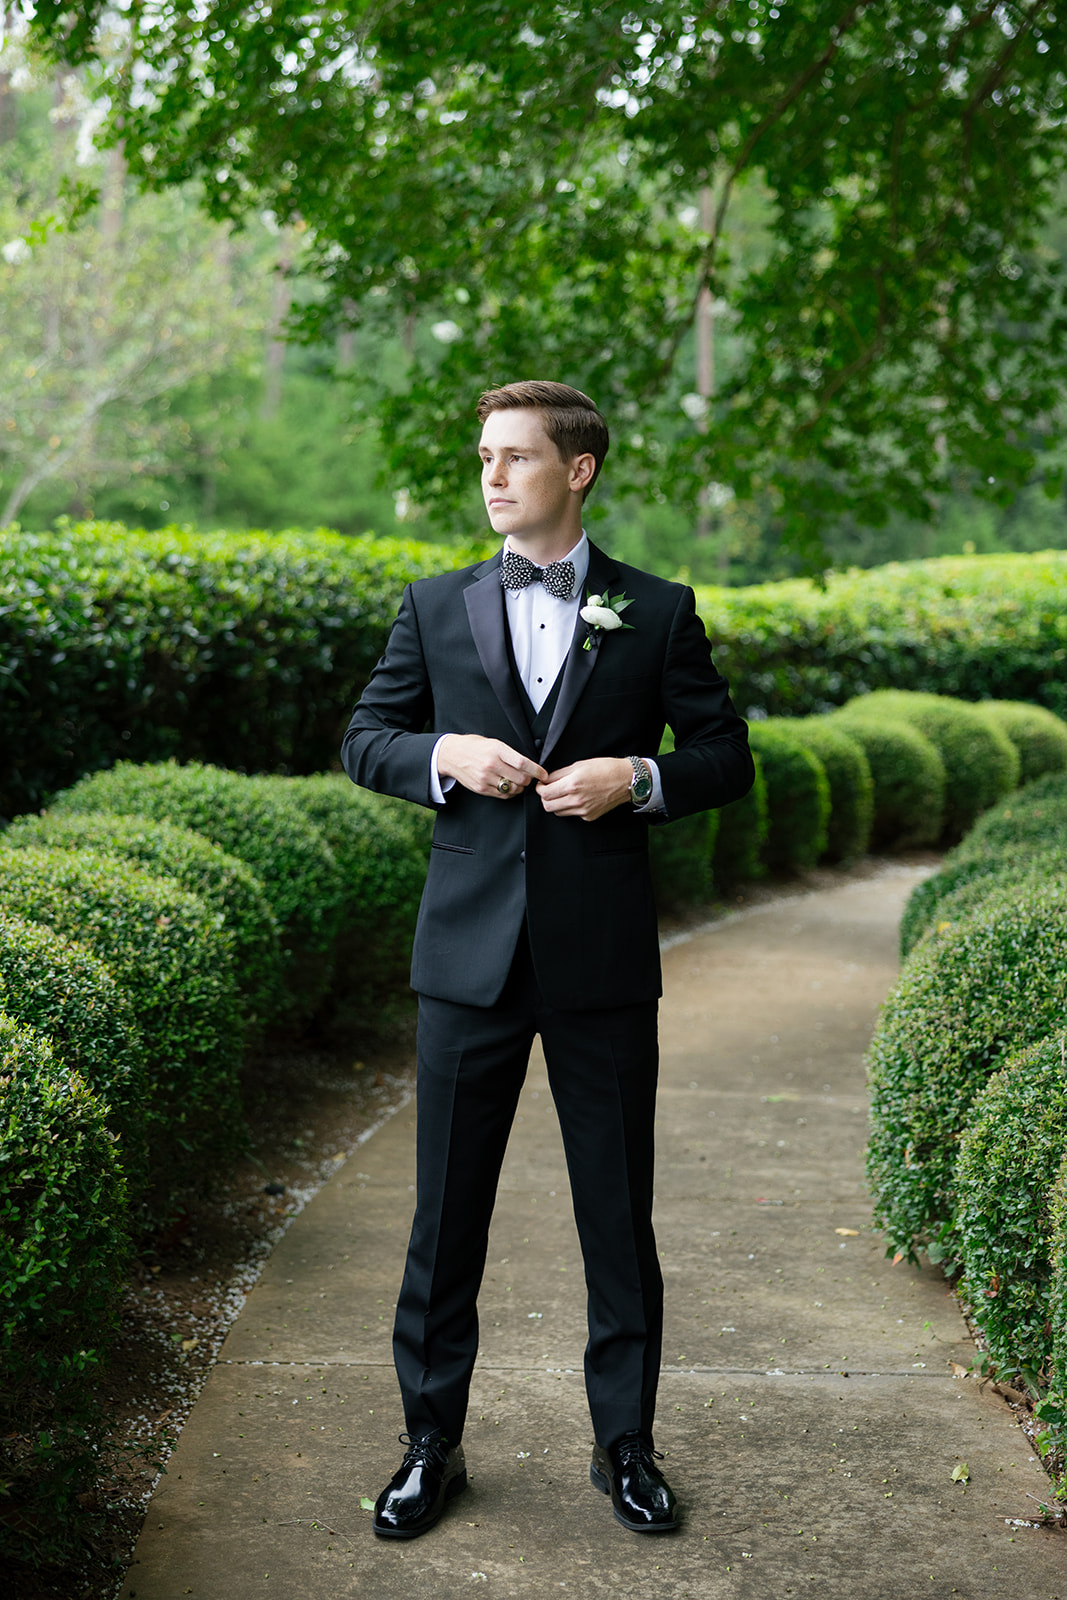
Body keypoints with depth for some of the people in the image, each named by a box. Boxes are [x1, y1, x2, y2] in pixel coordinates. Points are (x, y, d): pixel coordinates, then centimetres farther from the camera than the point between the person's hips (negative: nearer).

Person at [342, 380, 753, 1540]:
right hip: (472, 952, 1)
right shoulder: (435, 607, 8)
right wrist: (448, 755, -10)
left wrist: (639, 777, -13)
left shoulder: (657, 611, 3)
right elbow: (365, 739, 10)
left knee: (618, 1214, 8)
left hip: (603, 960, -1)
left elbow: (726, 757, 6)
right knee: (446, 1212, 7)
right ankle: (431, 1445, 21)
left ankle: (626, 1444, 23)